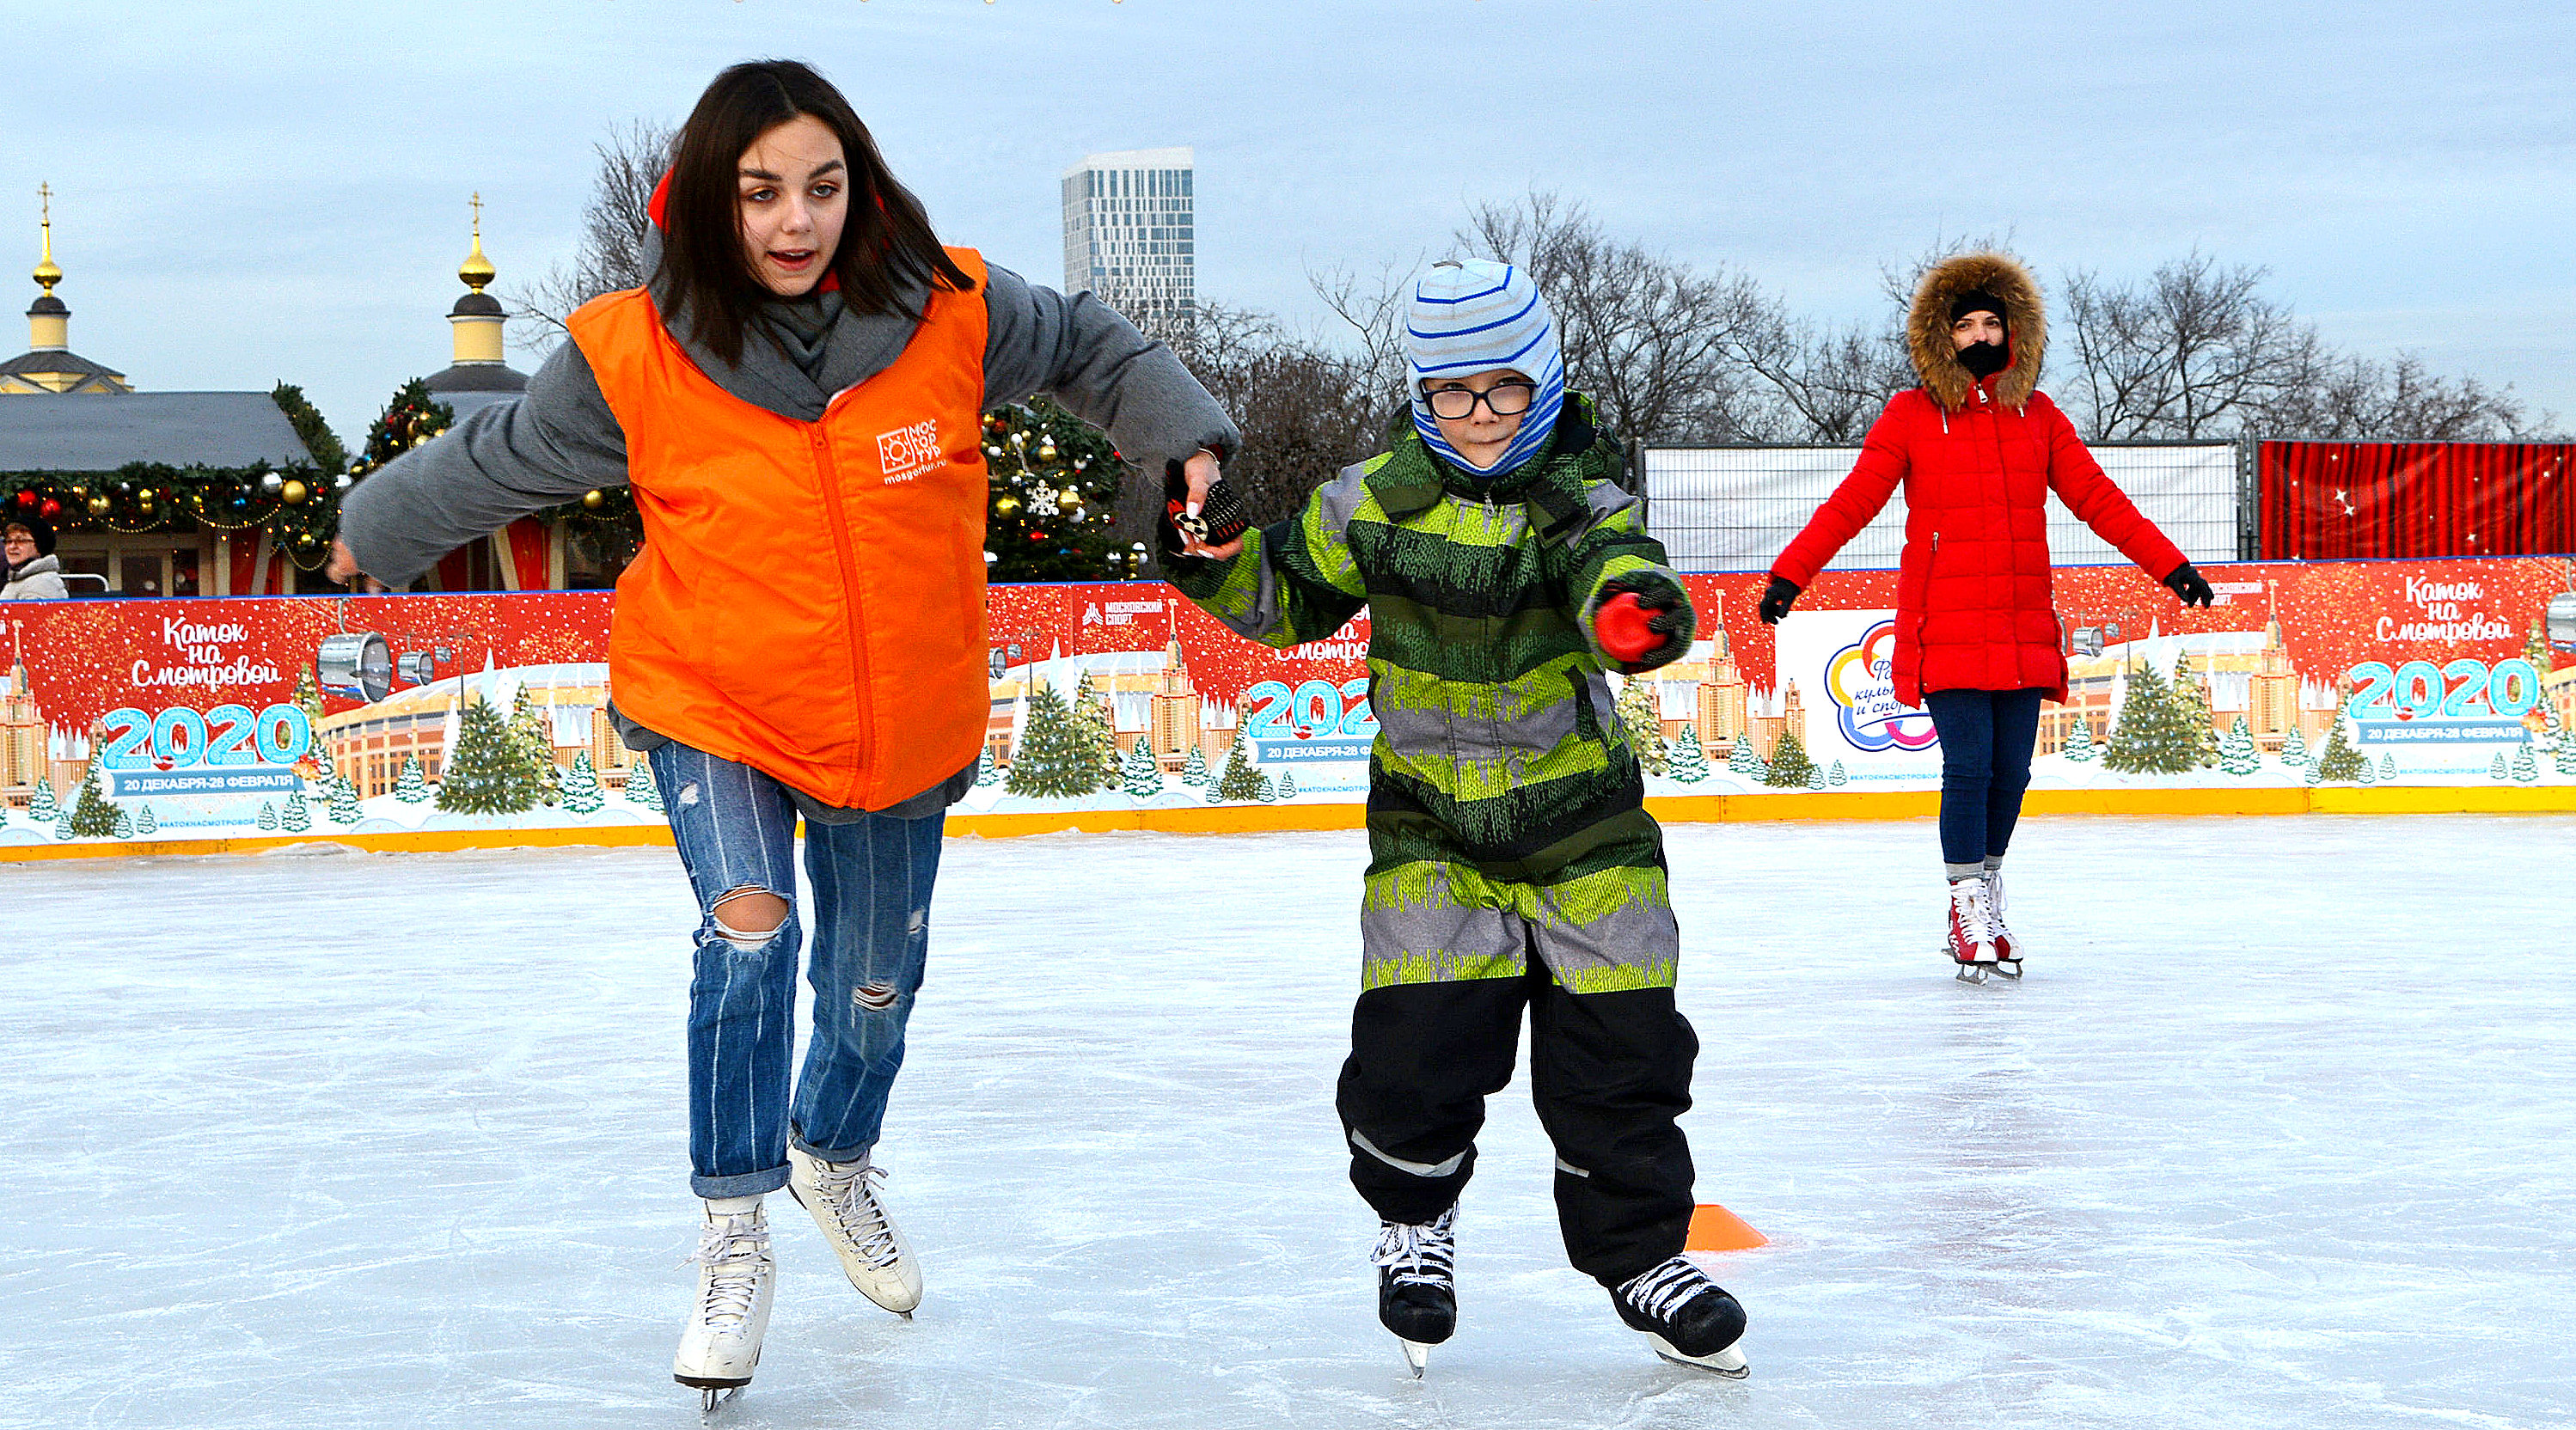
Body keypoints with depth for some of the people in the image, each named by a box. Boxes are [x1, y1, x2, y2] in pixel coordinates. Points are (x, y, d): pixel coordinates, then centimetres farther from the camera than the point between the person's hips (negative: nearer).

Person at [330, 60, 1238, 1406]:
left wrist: (1185, 436, -7)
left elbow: (1087, 344, 3)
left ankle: (835, 1157, 49)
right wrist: (377, 531, 12)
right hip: (711, 704, -2)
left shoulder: (950, 313, -18)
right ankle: (733, 1240, -6)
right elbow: (496, 458, -2)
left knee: (877, 979, 17)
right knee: (748, 932, -23)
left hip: (903, 725, 3)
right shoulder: (638, 358, -20)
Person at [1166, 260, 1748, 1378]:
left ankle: (1640, 1252, 20)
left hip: (1581, 815, 0)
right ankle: (1413, 1219, 22)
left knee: (1621, 1046, 1)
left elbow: (1617, 572, -30)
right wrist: (1219, 566, -11)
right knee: (1416, 1040, -7)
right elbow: (1292, 596, 9)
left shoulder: (1583, 498, -10)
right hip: (1428, 823, 0)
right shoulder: (1375, 500, -4)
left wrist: (1636, 603, -54)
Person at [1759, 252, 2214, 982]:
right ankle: (1968, 913, 3)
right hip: (1946, 632, -3)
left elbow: (2097, 499, 12)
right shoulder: (1911, 416, 1)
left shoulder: (2038, 417, 11)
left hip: (2023, 632, 3)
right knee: (1969, 766, -9)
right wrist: (1790, 573, -10)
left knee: (2011, 772, 6)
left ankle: (1987, 908, 23)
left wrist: (2169, 565, 7)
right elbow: (1852, 502, -2)